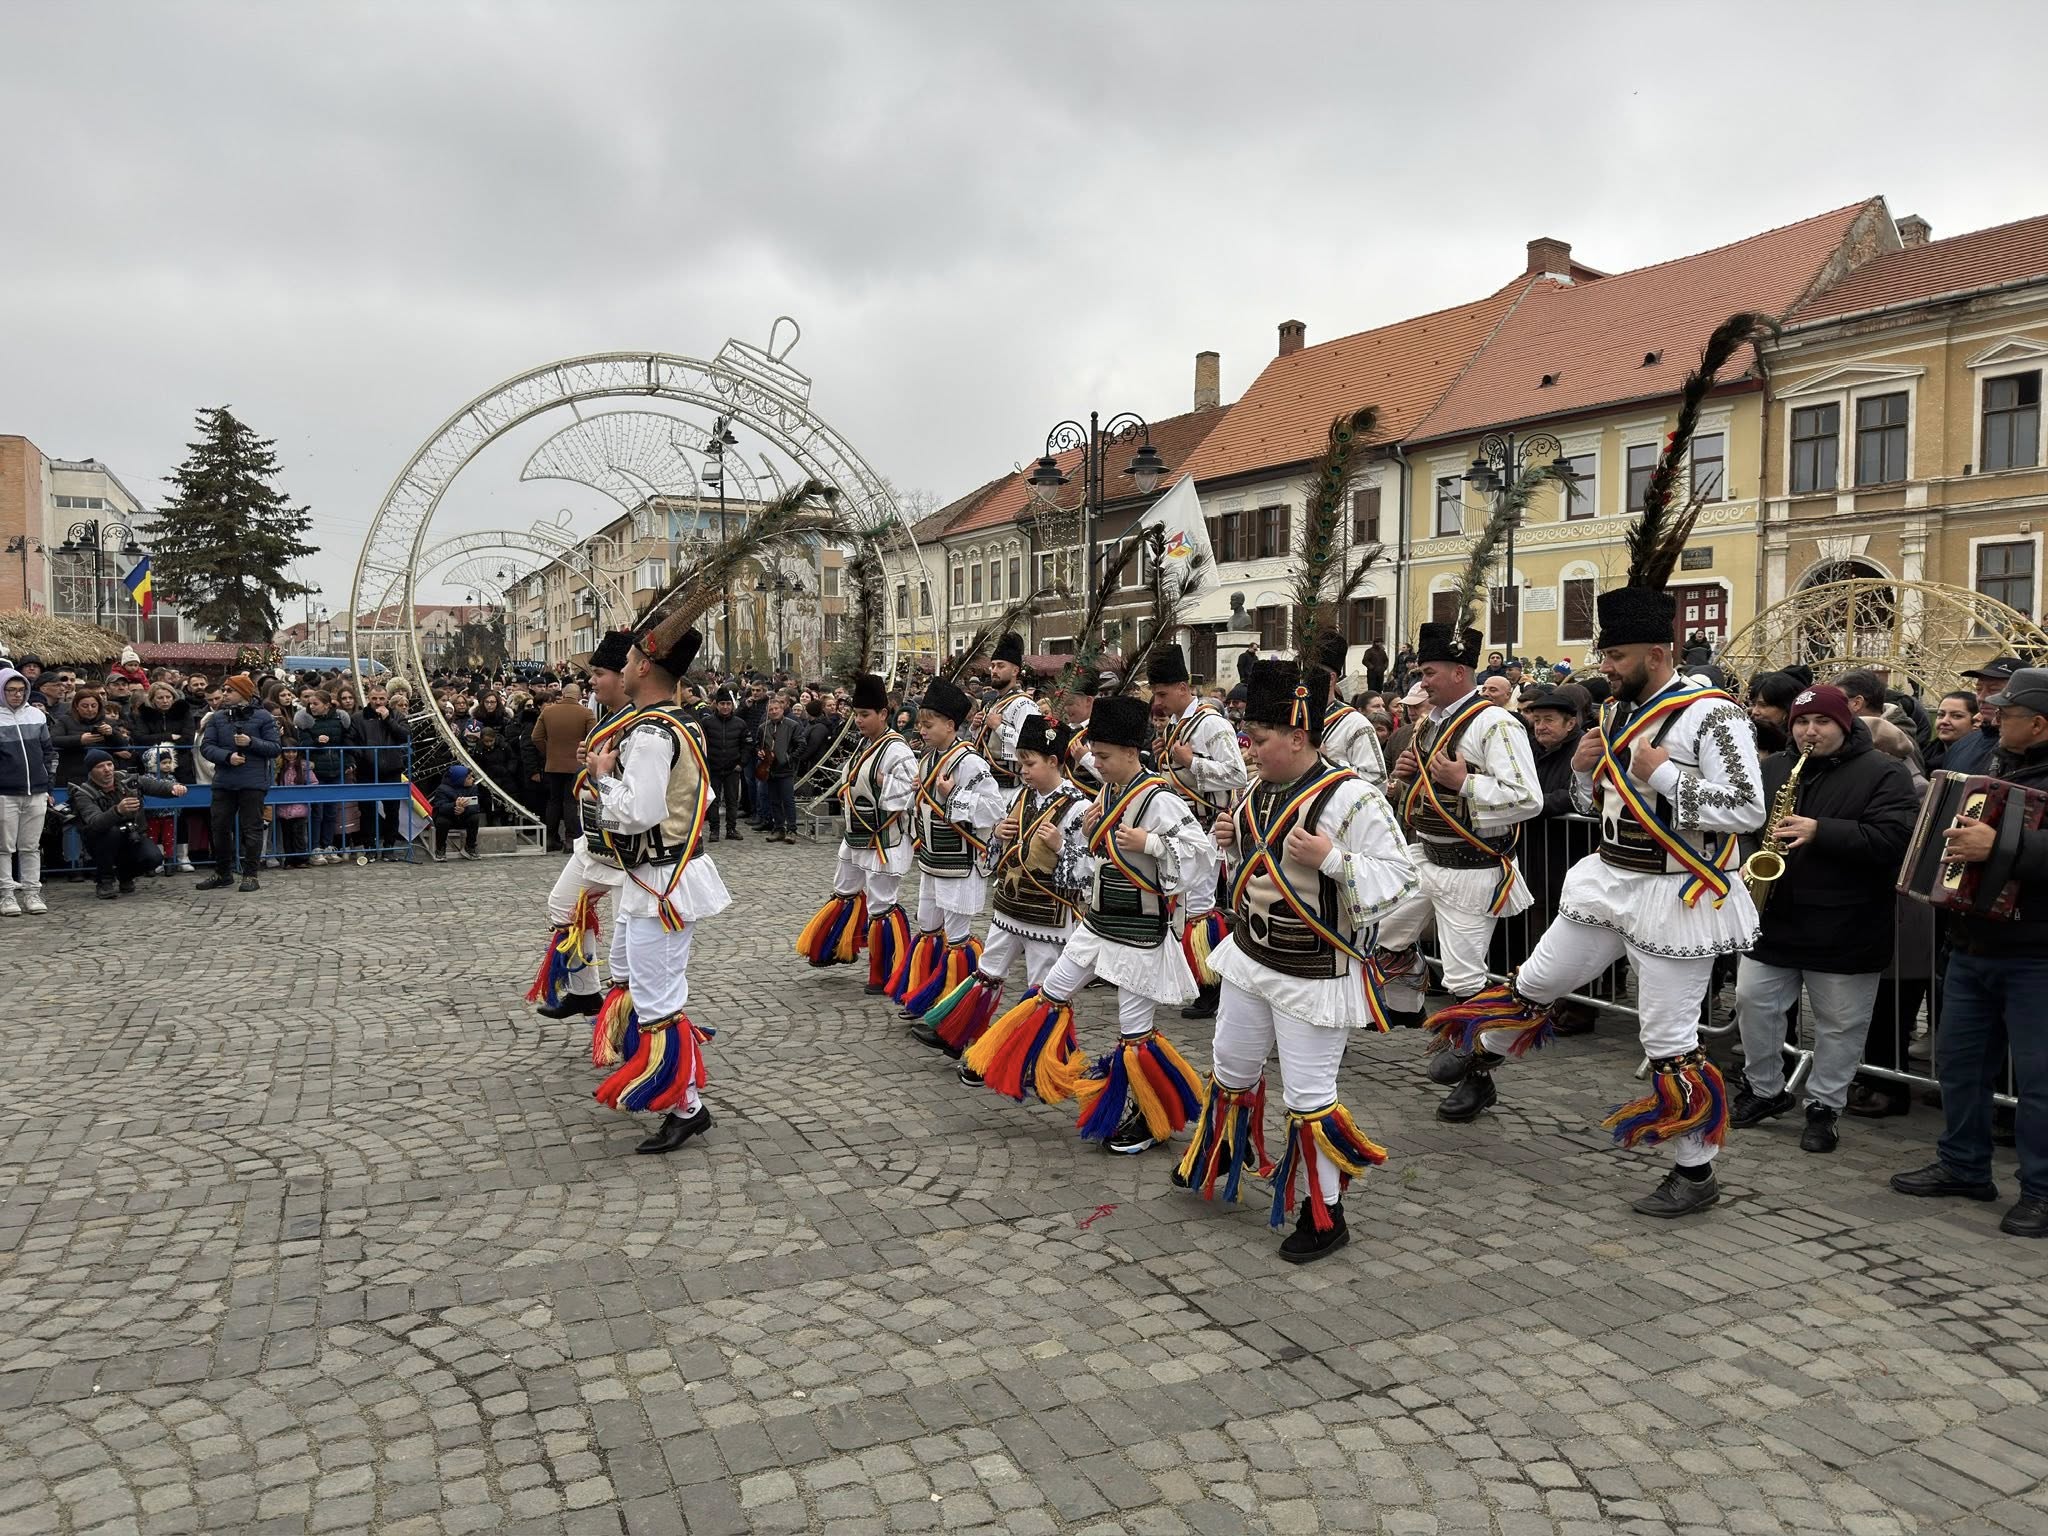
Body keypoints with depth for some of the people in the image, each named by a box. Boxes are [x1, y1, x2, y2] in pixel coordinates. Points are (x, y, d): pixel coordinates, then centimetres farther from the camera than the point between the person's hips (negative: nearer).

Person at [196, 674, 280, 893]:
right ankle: (222, 873, 21)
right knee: (220, 828, 8)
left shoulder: (263, 717, 1)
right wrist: (227, 756, -14)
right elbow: (206, 746, 3)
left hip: (253, 782, -4)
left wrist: (252, 742, -17)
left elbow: (276, 748, -2)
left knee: (251, 829, -1)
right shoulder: (217, 717, 10)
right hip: (223, 782, 4)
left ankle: (250, 874, 7)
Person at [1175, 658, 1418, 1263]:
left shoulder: (1350, 797, -21)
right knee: (1231, 1069, 22)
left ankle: (1324, 1216, 19)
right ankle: (1219, 1167, 47)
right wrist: (1233, 843, -3)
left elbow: (1398, 877, -20)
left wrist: (1331, 858, -32)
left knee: (1307, 1096, 1)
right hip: (1250, 958, 8)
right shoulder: (1263, 791, 2)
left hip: (1314, 975, -8)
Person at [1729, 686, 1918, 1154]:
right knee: (1752, 1001, 7)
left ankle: (1824, 1107, 21)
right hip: (1773, 917, 4)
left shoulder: (1883, 773, -8)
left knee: (1840, 1023, 7)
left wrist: (1821, 832, -27)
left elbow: (1892, 838, -19)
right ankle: (1764, 1088, 25)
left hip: (1844, 928, -4)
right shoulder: (1771, 768, 7)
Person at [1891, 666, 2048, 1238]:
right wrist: (1949, 838, 11)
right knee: (1958, 1059, 15)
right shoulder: (1997, 766, 12)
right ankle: (1963, 1166, 29)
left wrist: (2001, 846, -37)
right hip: (1971, 948, 8)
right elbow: (1960, 816, 28)